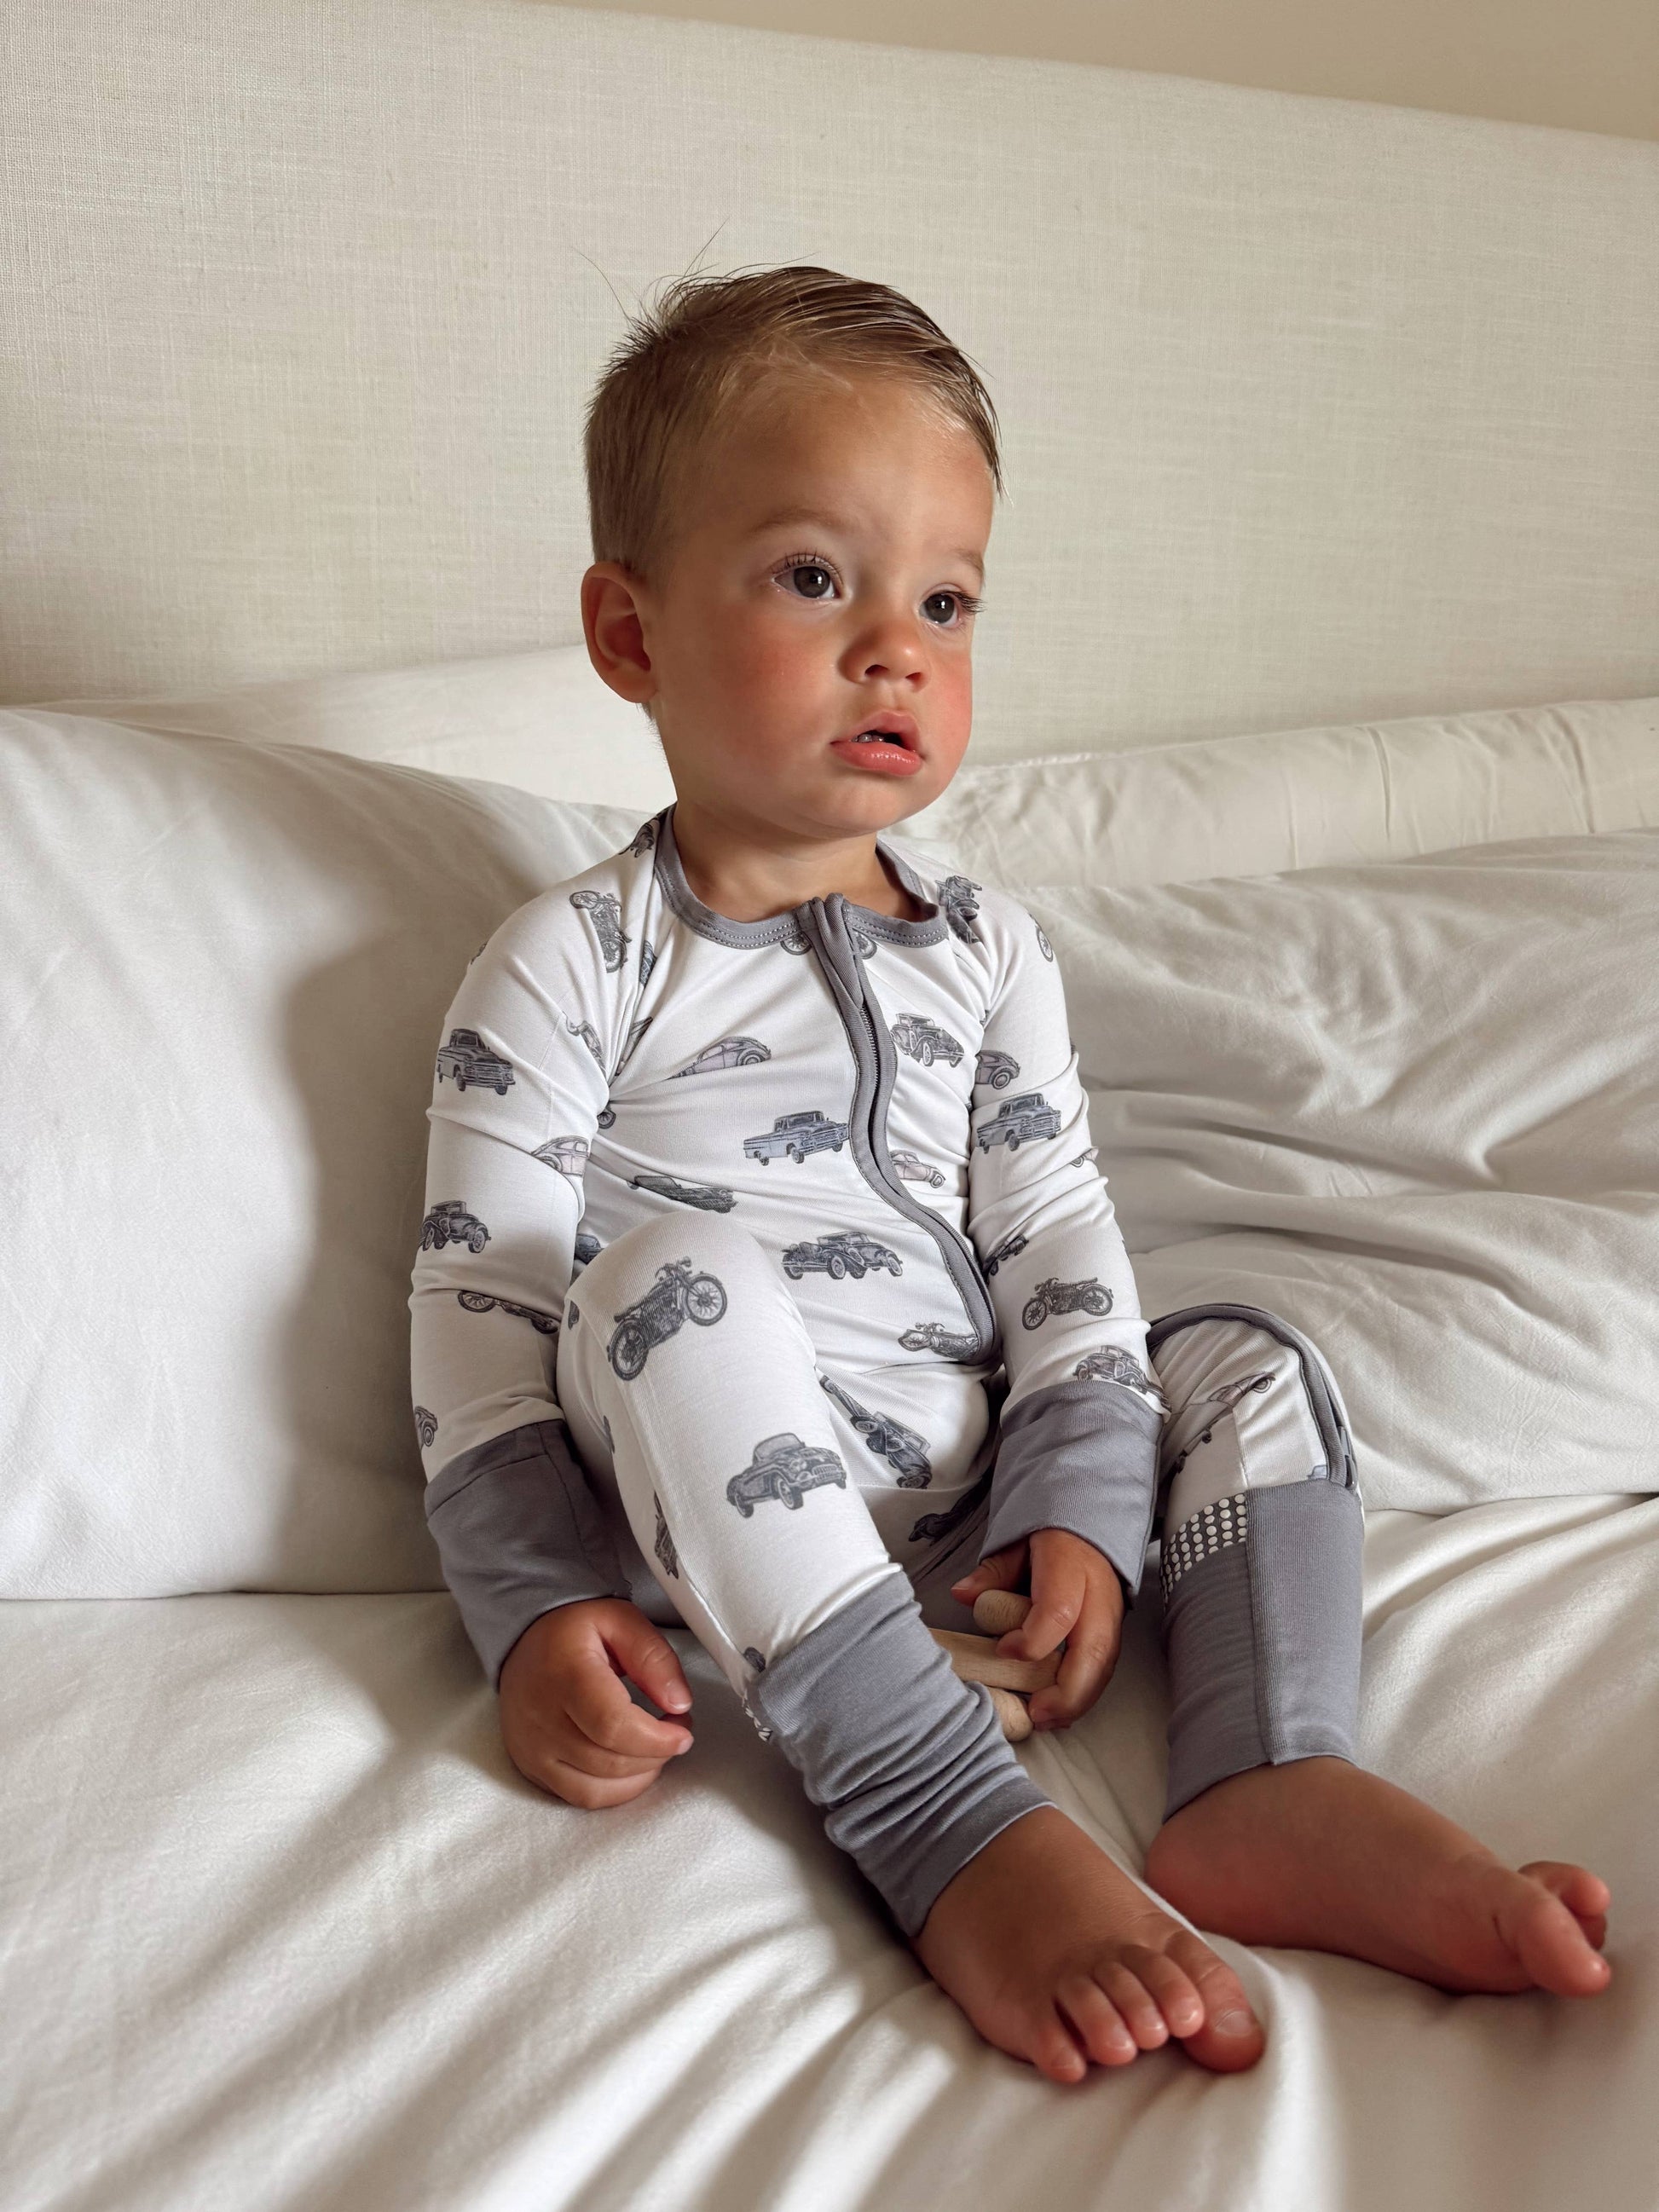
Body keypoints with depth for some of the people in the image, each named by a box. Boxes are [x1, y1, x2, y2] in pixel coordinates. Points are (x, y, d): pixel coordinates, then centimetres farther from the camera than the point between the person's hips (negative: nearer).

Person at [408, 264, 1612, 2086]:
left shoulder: (987, 956, 9)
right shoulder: (571, 967, -4)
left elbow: (1059, 1254, 5)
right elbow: (481, 1318, -8)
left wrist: (1079, 1512, -9)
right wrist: (539, 1608, -18)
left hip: (964, 1513, 5)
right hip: (711, 1541, -4)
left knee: (1250, 1361, -5)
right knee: (674, 1269, -31)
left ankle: (1270, 1780, -27)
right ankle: (971, 1840, -38)